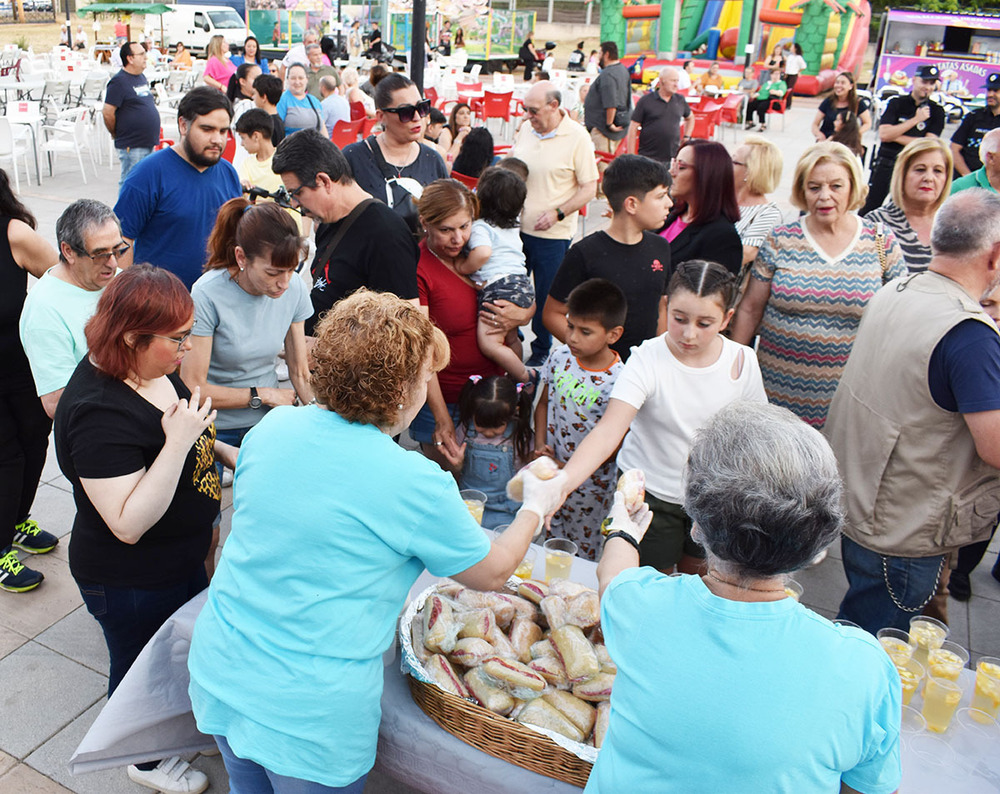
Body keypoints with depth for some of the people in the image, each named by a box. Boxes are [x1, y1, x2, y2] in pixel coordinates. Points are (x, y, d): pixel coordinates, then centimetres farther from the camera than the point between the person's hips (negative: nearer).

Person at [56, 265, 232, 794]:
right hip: (131, 585, -8)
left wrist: (221, 449, -1)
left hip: (182, 557, 9)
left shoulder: (149, 368, -6)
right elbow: (129, 523, -35)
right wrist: (179, 441, -39)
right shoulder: (99, 415, -35)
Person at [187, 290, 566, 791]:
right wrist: (536, 508, 12)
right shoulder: (416, 485, -23)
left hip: (217, 674, 5)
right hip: (307, 711, -5)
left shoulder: (272, 427, -7)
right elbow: (491, 572, -6)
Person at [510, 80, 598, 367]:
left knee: (546, 296, 5)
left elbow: (590, 188, -10)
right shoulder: (525, 130, 5)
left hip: (553, 235, -5)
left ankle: (541, 352, 24)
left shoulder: (577, 137, -11)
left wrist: (558, 214, -19)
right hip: (516, 226, 5)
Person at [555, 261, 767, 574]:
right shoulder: (647, 360, -23)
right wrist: (562, 483, -49)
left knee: (696, 575, 22)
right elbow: (607, 432, -34)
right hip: (650, 491, -3)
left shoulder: (742, 361, -13)